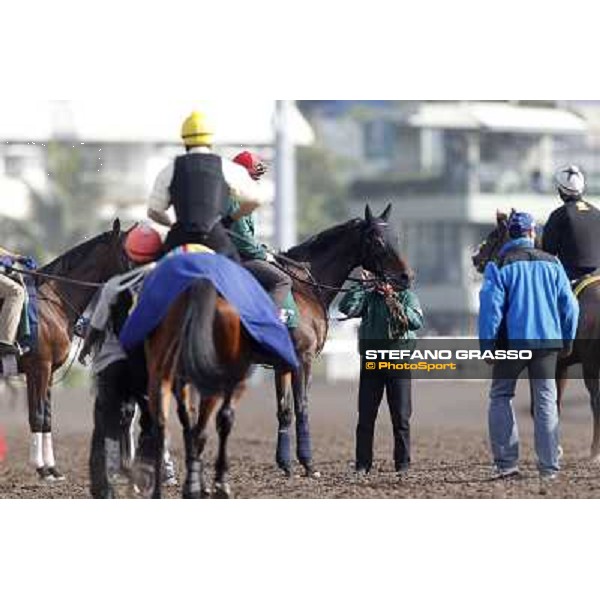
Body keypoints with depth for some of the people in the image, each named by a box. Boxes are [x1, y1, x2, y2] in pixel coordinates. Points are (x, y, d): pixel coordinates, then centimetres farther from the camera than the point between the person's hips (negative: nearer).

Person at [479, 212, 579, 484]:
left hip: (512, 341, -2)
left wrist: (486, 345, -5)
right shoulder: (551, 263, 5)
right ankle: (549, 467, 3)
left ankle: (506, 462, 1)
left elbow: (490, 306, -9)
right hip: (548, 343, 2)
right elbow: (569, 305, 7)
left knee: (500, 396, 9)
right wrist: (567, 340, 17)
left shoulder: (500, 265, -4)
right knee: (545, 402, 5)